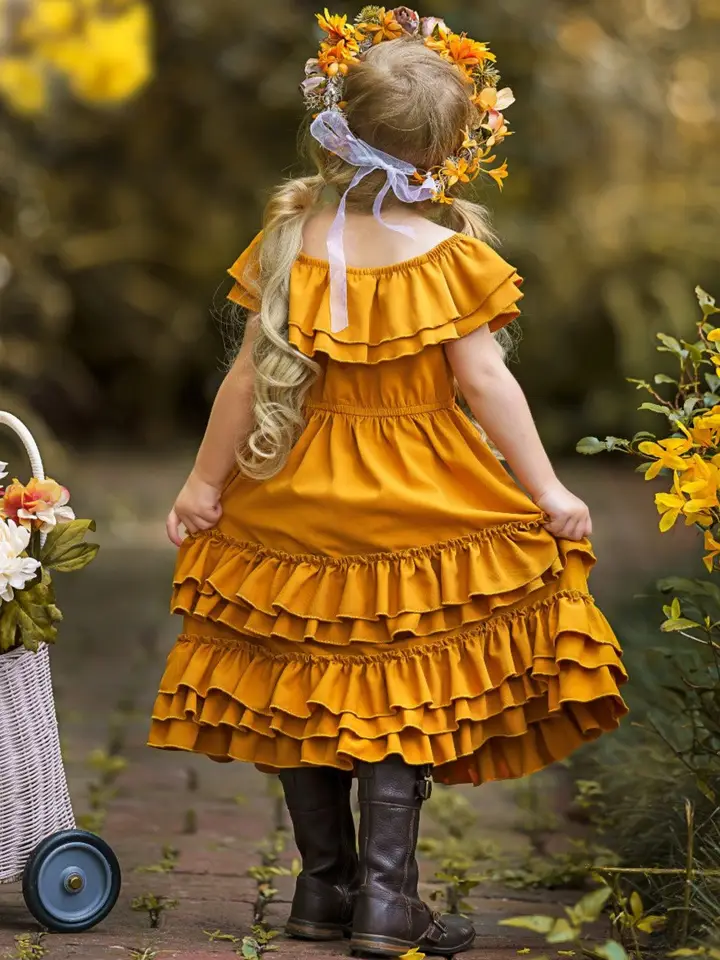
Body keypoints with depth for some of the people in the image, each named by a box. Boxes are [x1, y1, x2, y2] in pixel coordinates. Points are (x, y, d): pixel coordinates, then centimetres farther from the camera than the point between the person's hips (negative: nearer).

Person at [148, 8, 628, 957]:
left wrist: (206, 481, 7)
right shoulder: (449, 254, -11)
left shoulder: (293, 238, -4)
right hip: (414, 509, -3)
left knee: (306, 687, 13)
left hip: (296, 503, 3)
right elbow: (485, 380, -13)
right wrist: (548, 491, -6)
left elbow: (250, 374, -2)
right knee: (400, 696, 4)